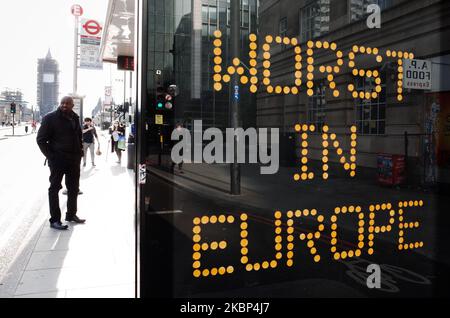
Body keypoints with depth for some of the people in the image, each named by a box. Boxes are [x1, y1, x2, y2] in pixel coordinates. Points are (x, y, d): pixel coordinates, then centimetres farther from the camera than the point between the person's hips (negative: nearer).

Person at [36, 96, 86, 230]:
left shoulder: (75, 118, 10)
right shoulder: (51, 118, -8)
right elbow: (41, 139, -9)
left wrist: (79, 152, 11)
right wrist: (50, 156, -14)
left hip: (74, 159, 7)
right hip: (57, 160, -6)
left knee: (74, 188, 15)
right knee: (54, 188, 1)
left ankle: (71, 214, 30)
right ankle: (55, 220, 7)